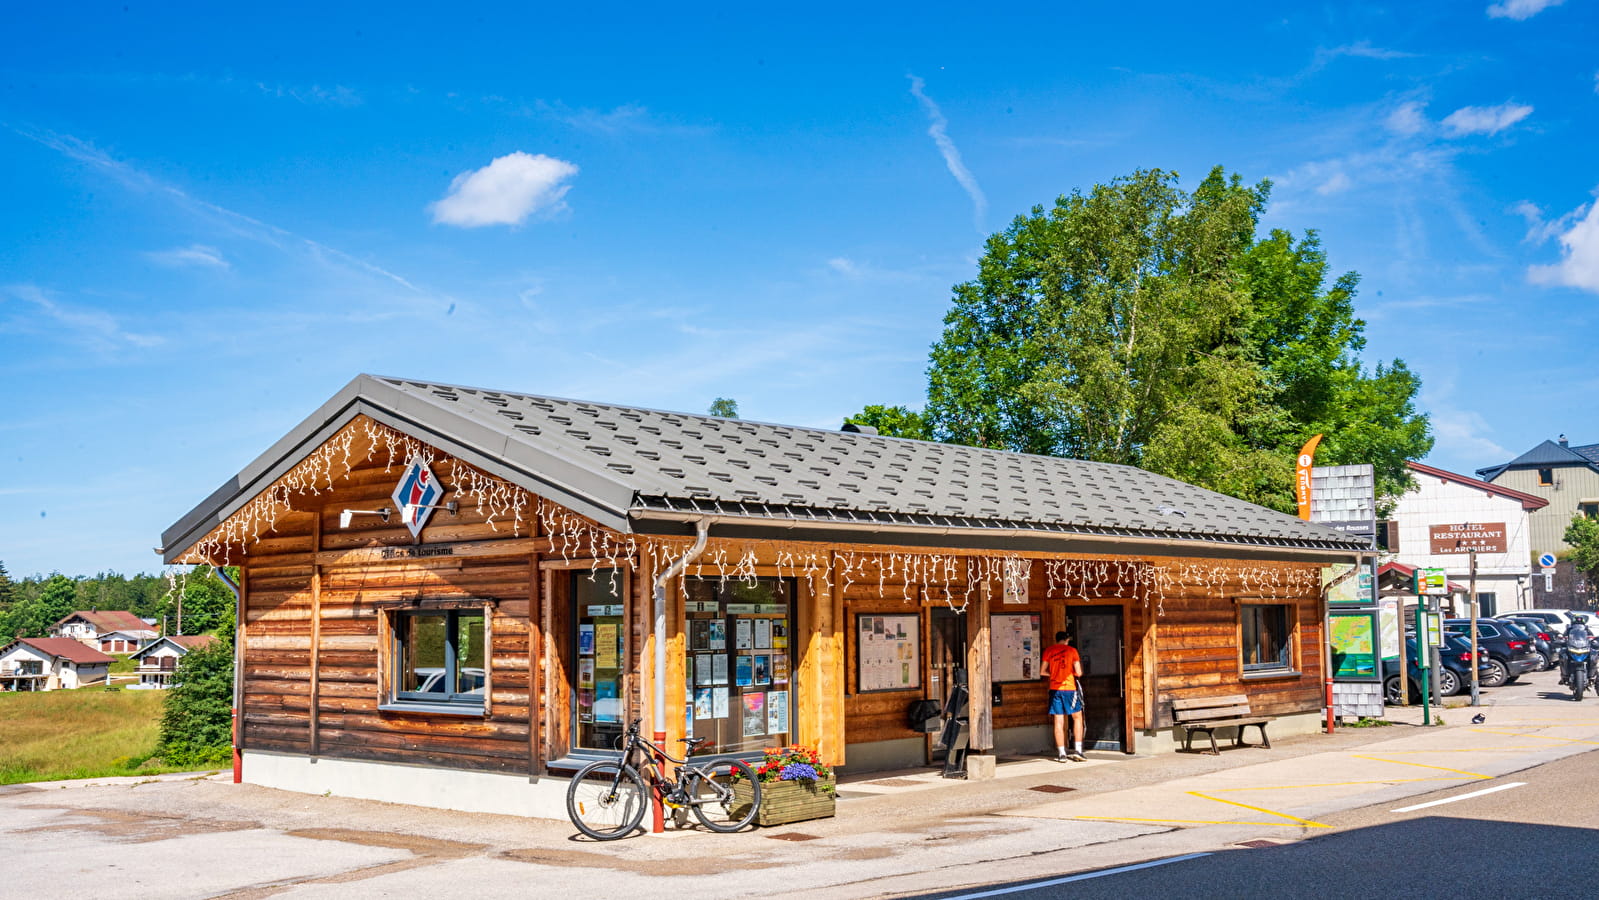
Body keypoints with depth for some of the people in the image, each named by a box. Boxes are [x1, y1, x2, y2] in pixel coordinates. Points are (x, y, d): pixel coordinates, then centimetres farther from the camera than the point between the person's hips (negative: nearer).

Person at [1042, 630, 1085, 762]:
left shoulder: (1048, 651, 6)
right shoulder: (1071, 650, -2)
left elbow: (1043, 672, 7)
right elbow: (1078, 673, -5)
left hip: (1054, 689, 2)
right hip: (1069, 688, -2)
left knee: (1058, 722, 4)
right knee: (1077, 718, 12)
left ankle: (1061, 754, 2)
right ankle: (1077, 750, 3)